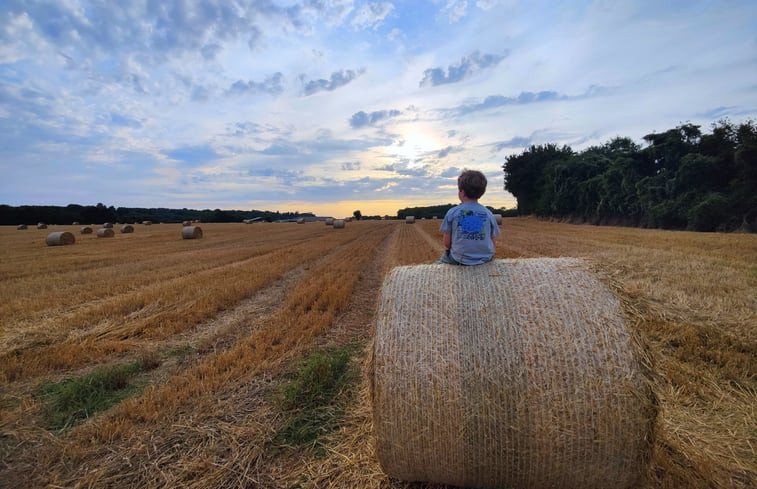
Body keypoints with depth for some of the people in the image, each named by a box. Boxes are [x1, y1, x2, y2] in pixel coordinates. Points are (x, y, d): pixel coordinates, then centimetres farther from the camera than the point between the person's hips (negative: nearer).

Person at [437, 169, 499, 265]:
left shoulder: (452, 213, -9)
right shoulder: (488, 213, -2)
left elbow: (447, 243, -5)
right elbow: (492, 242, 1)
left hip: (460, 260, -3)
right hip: (486, 260, 3)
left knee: (439, 261, 26)